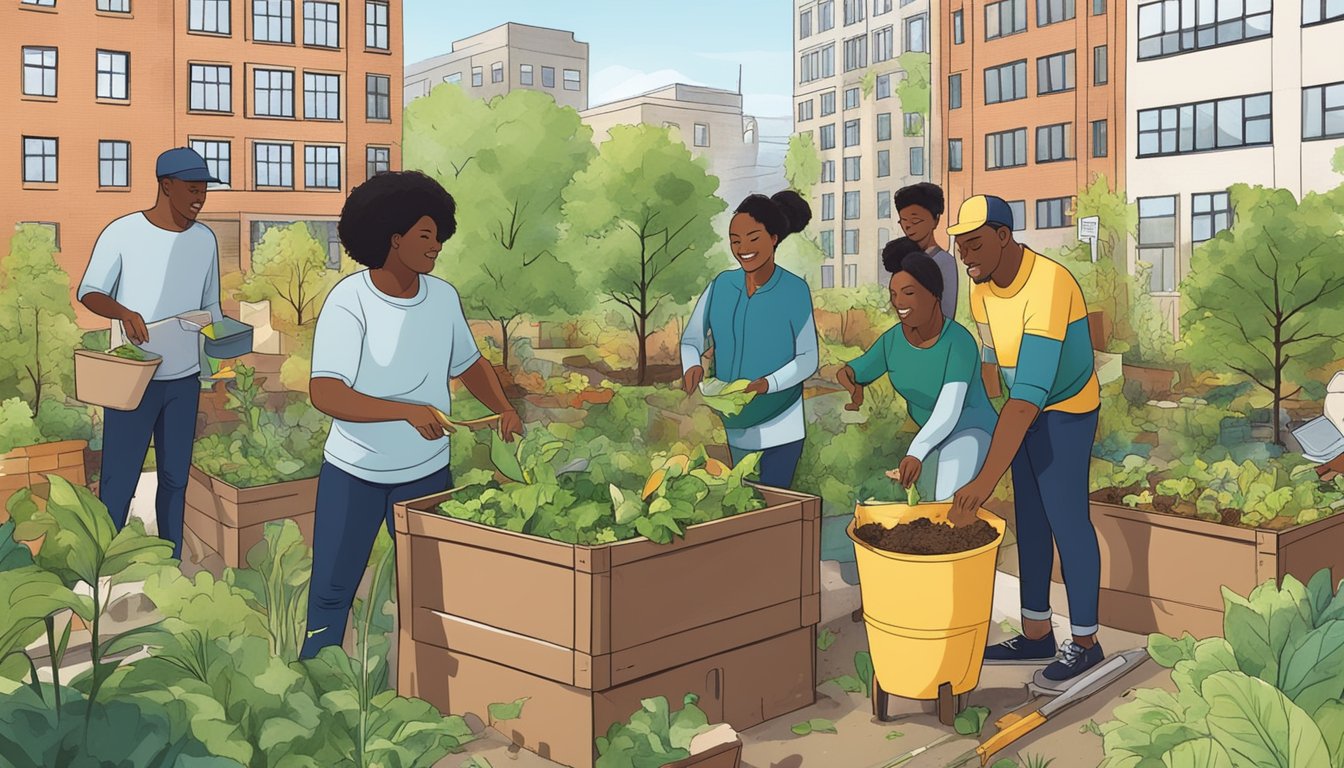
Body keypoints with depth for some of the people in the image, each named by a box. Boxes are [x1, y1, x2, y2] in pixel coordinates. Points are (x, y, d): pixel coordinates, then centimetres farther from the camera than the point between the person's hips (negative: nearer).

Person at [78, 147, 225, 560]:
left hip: (185, 379, 4)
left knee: (175, 477, 10)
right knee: (118, 481, -1)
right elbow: (88, 292, -5)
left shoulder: (205, 239, 6)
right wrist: (123, 312, -26)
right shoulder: (122, 232, -8)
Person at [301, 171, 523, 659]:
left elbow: (468, 363, 16)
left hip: (427, 471, 4)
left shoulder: (444, 297, -2)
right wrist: (408, 411, -38)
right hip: (354, 472, -3)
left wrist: (503, 408, -2)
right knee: (332, 590, 9)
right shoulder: (350, 300, -16)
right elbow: (325, 394, -27)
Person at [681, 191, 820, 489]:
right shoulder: (721, 285, -1)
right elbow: (691, 340, 5)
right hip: (735, 425, 4)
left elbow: (808, 358, -9)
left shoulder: (794, 290, -11)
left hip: (780, 427, -4)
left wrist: (768, 383, -24)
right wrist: (692, 366, -17)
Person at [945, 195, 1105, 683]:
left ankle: (1085, 641, 15)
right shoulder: (983, 282, -5)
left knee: (1067, 520, -2)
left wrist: (986, 479, -43)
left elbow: (1029, 396, -39)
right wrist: (986, 419, 12)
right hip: (1022, 412, 8)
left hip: (1066, 412, -8)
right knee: (1030, 519, 12)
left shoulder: (1048, 285, -32)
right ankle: (1036, 634, 23)